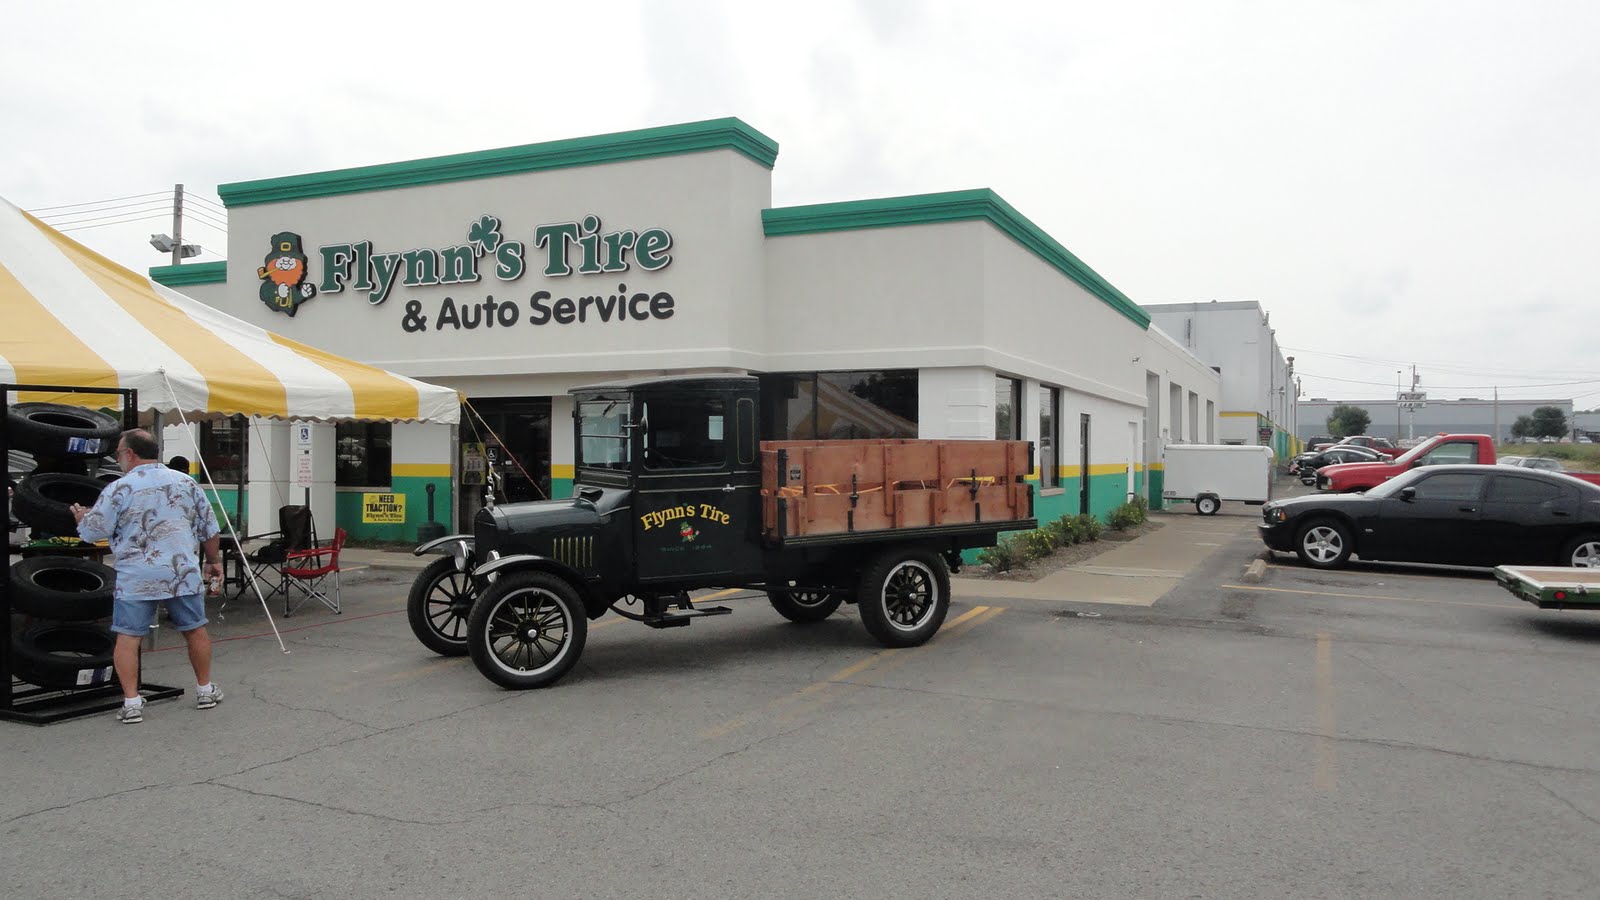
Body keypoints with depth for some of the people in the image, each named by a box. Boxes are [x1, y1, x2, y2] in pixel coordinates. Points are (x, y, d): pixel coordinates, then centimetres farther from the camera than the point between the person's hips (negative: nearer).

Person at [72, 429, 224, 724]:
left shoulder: (120, 488, -6)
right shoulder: (187, 483, 6)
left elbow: (93, 532, -3)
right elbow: (210, 530, 10)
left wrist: (82, 518, 19)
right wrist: (214, 561, 22)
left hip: (137, 578, -3)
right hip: (183, 574, 3)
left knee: (127, 638, 5)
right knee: (195, 631, 15)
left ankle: (131, 702, 2)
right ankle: (205, 690, 24)